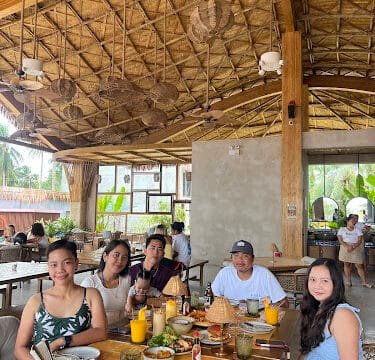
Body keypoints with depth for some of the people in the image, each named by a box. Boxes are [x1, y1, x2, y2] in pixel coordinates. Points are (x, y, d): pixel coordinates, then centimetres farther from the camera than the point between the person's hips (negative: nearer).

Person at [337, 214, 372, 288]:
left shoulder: (357, 230, 9)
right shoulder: (342, 230, 4)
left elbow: (360, 241, 0)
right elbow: (340, 240, -5)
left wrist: (353, 247, -17)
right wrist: (348, 246, -20)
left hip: (356, 250, 1)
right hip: (345, 249, -1)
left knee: (359, 265, -2)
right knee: (347, 264, 5)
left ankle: (364, 282, 4)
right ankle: (348, 280, 14)